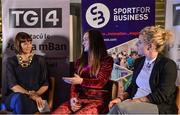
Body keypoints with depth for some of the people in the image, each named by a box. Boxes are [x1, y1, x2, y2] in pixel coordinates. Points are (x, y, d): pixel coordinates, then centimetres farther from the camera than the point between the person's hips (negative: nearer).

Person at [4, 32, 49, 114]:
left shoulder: (39, 60, 13)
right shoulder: (11, 61, 10)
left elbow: (45, 84, 9)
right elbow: (12, 85, -2)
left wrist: (35, 94, -10)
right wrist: (30, 94, -16)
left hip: (35, 98, 0)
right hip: (14, 97, 0)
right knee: (19, 98, -38)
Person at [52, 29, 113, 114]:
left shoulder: (107, 60, 4)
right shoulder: (80, 61, 18)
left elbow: (101, 82, -6)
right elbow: (74, 83, 12)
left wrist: (81, 81, -18)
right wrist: (73, 97, -6)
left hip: (98, 100, -4)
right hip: (80, 99, 4)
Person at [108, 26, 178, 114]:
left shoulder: (168, 65, -8)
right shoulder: (138, 62, 13)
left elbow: (161, 95, -14)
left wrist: (136, 100, -18)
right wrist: (121, 98, -1)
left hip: (159, 108, -5)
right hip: (136, 104, 6)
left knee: (120, 108, -30)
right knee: (115, 108, -27)